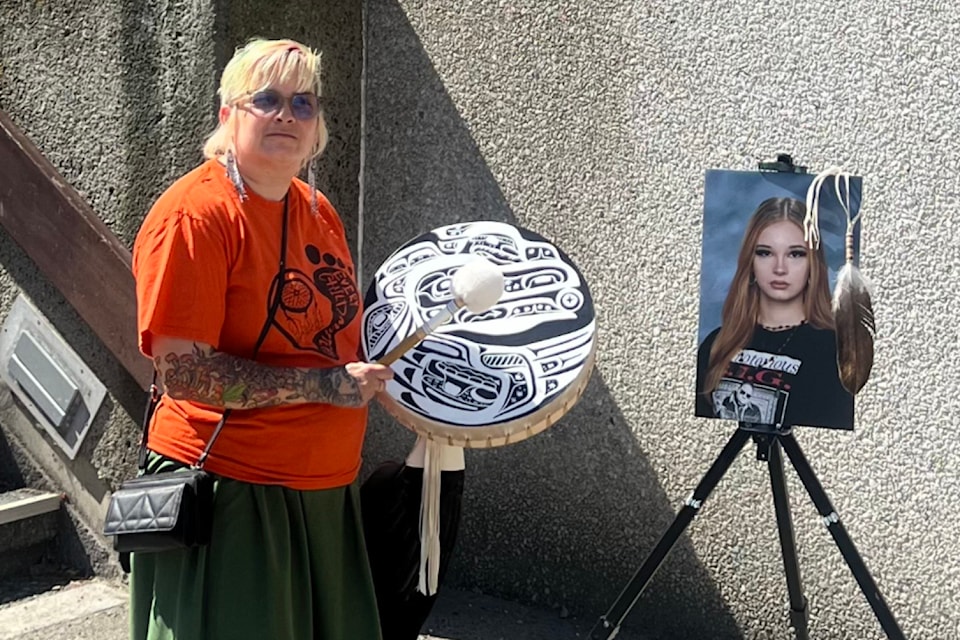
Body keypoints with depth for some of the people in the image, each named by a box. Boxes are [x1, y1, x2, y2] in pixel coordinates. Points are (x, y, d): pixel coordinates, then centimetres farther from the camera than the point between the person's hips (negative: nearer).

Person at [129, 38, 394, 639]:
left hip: (327, 490, 8)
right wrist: (324, 384, -22)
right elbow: (182, 373, -23)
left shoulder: (318, 210, 9)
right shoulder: (194, 214, -16)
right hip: (230, 497, -8)